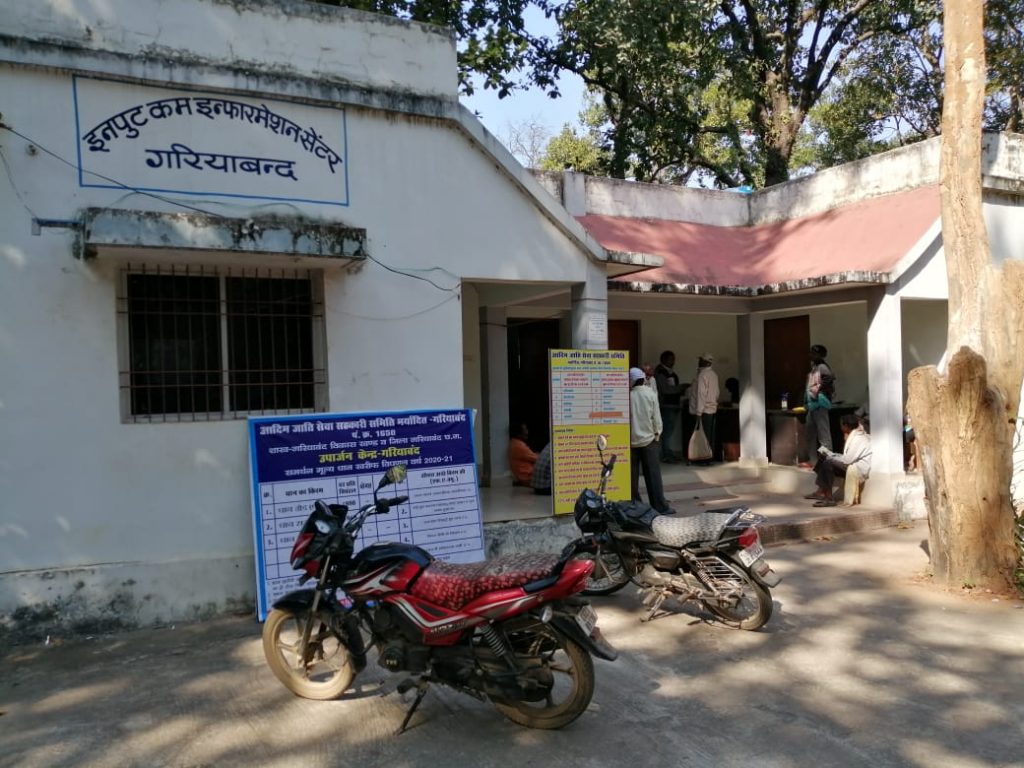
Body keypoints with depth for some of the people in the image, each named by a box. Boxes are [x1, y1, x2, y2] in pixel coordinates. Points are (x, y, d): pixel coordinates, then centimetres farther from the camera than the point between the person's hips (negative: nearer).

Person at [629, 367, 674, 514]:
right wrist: (657, 433, 10)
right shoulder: (651, 395, -6)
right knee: (653, 474, 2)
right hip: (648, 439, 0)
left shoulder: (628, 396, -7)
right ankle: (660, 506, 2)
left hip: (631, 441, 0)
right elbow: (656, 418, -4)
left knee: (632, 475, 8)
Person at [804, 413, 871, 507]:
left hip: (860, 469, -11)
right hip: (854, 464, 11)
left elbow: (847, 460, -25)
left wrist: (829, 457, -12)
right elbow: (847, 457, 12)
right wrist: (830, 455, 2)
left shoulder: (858, 439, -20)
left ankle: (830, 498, -20)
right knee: (824, 459, 7)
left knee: (828, 463, -23)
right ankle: (821, 491, 1)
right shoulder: (854, 435, 11)